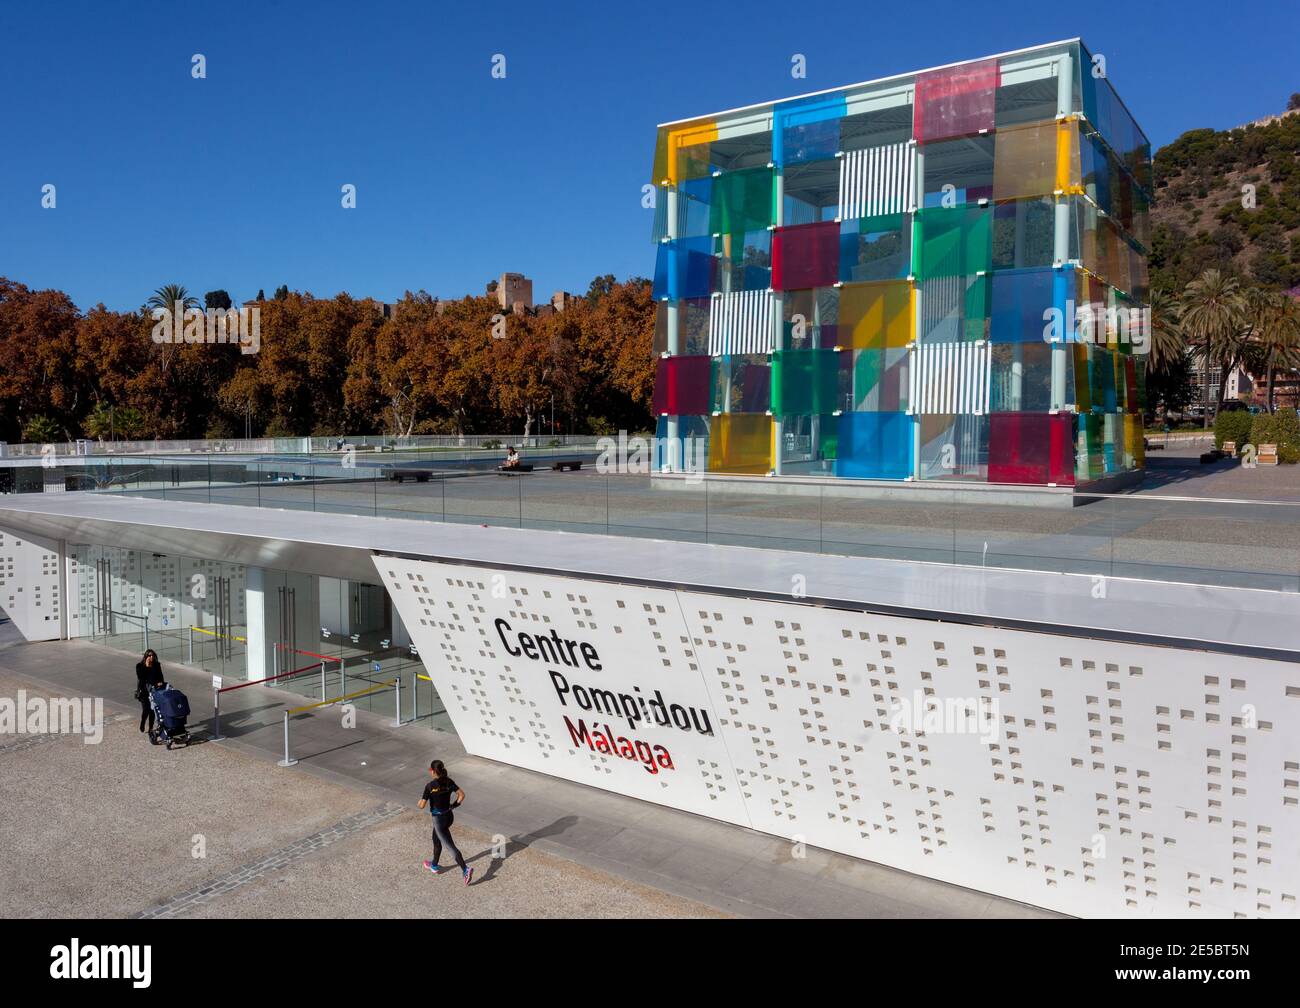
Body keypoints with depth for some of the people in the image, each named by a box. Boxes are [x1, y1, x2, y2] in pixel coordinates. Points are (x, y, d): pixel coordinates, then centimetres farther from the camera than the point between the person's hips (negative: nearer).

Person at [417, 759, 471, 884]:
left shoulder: (430, 786, -21)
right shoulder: (449, 782, -5)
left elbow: (422, 805, -18)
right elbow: (462, 795, -9)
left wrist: (421, 799, 4)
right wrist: (454, 805, 5)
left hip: (439, 819, -7)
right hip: (449, 816, 7)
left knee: (451, 846, -4)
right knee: (436, 840, 29)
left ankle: (466, 869, -13)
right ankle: (434, 866, 44)